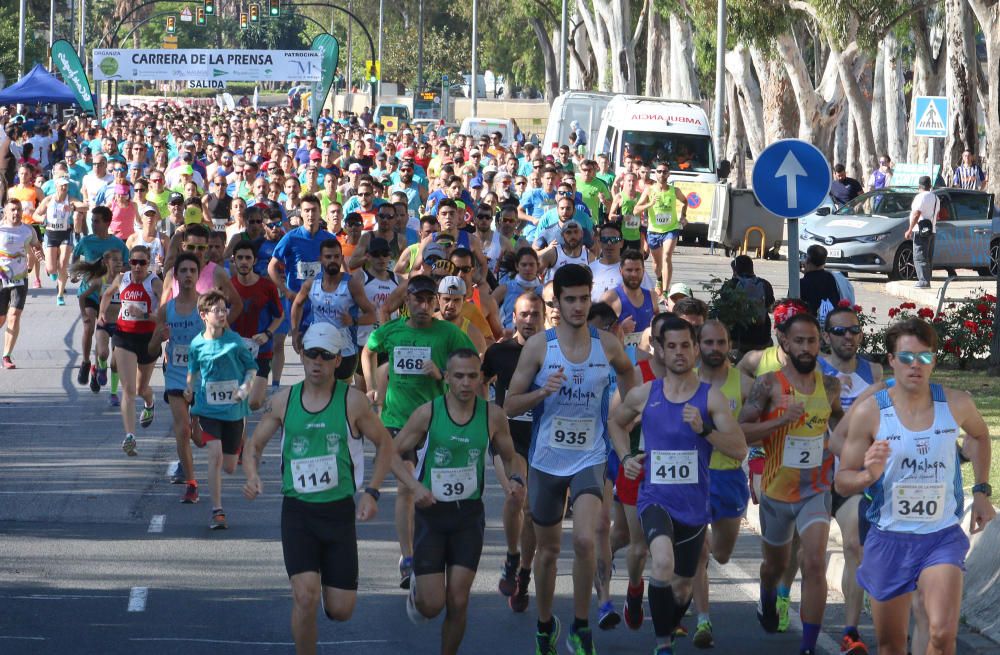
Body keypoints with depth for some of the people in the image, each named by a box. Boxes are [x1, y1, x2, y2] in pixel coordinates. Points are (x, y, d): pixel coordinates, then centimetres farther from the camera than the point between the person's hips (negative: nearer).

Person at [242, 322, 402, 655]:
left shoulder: (352, 401, -3)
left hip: (339, 511, 0)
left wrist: (371, 491, -4)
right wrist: (252, 475, -8)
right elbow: (255, 445, 13)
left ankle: (328, 591, 38)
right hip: (297, 511, 0)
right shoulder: (282, 402, 2)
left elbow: (384, 444, 7)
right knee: (305, 596, -19)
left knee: (341, 610, 1)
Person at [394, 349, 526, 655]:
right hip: (431, 513, -2)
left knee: (458, 603, -2)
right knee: (432, 605, -4)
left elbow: (510, 458, 10)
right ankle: (417, 591, 33)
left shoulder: (492, 416, -4)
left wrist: (516, 480, -12)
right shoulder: (427, 414, -10)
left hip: (469, 515, 2)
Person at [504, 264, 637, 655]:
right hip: (546, 460, 1)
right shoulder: (539, 346, -7)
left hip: (590, 458, -1)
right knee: (548, 549, 13)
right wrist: (542, 392, -22)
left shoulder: (607, 345, -3)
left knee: (585, 539, -22)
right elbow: (510, 405, -4)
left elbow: (627, 371, 22)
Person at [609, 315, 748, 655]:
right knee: (663, 563, -31)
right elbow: (615, 422, 24)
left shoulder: (711, 397, -3)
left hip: (693, 506, 1)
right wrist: (626, 457, 9)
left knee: (682, 585, 15)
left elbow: (740, 449, -9)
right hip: (655, 498, -1)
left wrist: (704, 428, -22)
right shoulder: (644, 394, 2)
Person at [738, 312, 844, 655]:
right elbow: (740, 431, -15)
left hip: (816, 490, 1)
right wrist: (781, 421, -27)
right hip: (777, 489, -1)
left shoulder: (830, 385, 1)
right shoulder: (769, 385, -11)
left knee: (814, 562, -17)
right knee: (776, 563, 20)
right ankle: (767, 599, 56)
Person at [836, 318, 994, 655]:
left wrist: (981, 491, 13)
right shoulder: (870, 412, -10)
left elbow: (980, 435, 20)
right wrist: (869, 476, -26)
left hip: (942, 537, 0)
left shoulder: (956, 404, -4)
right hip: (889, 539, 0)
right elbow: (843, 482, -4)